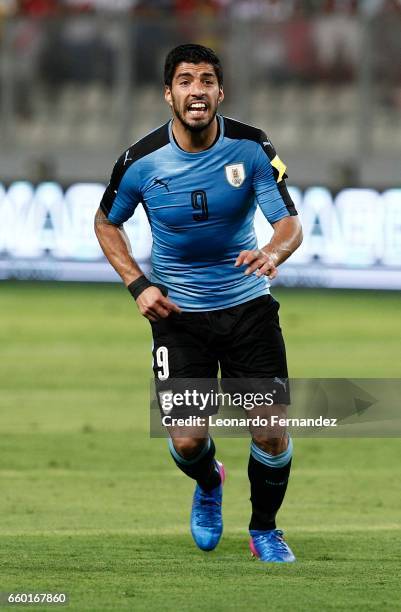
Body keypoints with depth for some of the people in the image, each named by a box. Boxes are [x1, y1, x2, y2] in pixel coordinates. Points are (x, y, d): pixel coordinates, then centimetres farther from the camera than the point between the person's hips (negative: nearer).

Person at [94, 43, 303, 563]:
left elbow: (290, 223, -14)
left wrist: (273, 252, -38)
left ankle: (264, 530, 19)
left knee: (271, 432, -9)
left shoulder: (251, 148, -13)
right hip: (177, 310, 0)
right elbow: (106, 222, 6)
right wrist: (138, 285, -7)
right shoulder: (141, 160, -12)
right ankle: (208, 486, 33)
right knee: (187, 441, -6)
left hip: (247, 304, 0)